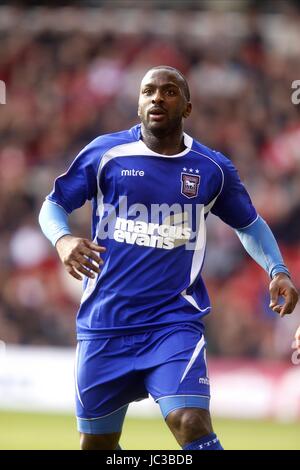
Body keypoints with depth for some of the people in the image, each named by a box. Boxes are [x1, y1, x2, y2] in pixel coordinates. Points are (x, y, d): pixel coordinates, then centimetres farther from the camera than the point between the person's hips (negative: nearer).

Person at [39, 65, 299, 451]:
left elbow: (249, 224, 20)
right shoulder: (105, 152, 1)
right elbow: (54, 205, 6)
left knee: (193, 426, -21)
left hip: (175, 321, -1)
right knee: (96, 444, 8)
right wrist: (63, 239, -17)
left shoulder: (211, 169, 5)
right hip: (104, 325, 1)